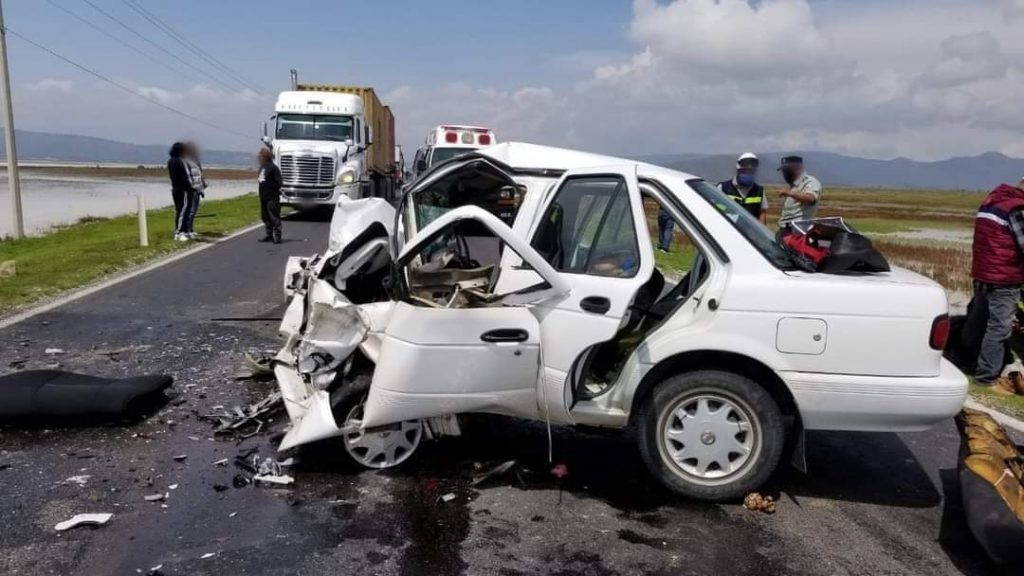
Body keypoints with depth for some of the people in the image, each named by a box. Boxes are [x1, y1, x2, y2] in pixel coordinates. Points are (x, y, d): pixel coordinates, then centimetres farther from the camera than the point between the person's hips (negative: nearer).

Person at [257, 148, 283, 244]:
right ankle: (269, 234, 22)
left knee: (274, 217, -6)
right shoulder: (262, 167, 13)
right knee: (265, 217, 13)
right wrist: (259, 179, 11)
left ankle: (277, 236, -3)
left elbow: (278, 183, -16)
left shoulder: (273, 168, -13)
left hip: (272, 197, -9)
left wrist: (265, 182, -20)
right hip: (263, 196, 9)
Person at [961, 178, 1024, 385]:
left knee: (976, 322, 16)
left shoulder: (990, 201, 11)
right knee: (999, 327, -5)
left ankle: (966, 364, 27)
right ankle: (986, 375, -4)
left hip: (981, 275, 8)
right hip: (1005, 279, -8)